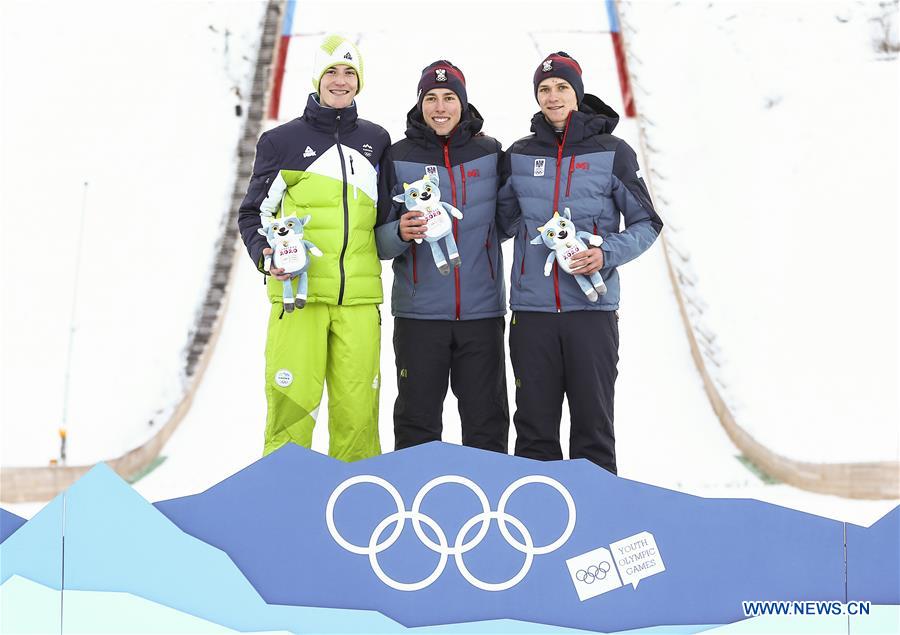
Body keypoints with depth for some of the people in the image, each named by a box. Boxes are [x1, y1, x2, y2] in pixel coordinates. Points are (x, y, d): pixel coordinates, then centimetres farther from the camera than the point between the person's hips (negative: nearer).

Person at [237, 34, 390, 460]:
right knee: (293, 398, -7)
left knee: (357, 404, 2)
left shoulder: (376, 140, 16)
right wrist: (264, 255, -8)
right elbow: (252, 212, 10)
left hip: (359, 295, 3)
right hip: (297, 291, -2)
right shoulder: (281, 141, 7)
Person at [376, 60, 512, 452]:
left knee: (486, 422, 8)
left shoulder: (489, 153, 6)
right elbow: (379, 240, 2)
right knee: (417, 423, 5)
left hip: (482, 311, 1)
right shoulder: (398, 158, 3)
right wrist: (401, 233, -18)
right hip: (418, 313, -1)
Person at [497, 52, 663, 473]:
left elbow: (647, 224, 4)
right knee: (534, 426, 8)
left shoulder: (612, 153, 1)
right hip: (531, 309, 2)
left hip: (592, 307, -2)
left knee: (593, 423, 4)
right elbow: (502, 216, 20)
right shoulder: (519, 156, 9)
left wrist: (606, 254, -12)